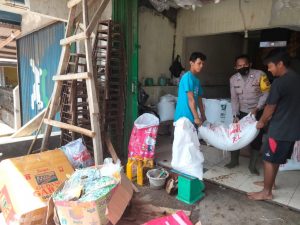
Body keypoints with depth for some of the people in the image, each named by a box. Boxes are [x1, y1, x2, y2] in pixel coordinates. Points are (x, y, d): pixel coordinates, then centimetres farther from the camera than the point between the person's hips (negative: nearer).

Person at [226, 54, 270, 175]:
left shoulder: (260, 75, -16)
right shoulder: (233, 79, -5)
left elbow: (266, 93, -13)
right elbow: (234, 99, -3)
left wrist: (257, 108, -22)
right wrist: (235, 115, -10)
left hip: (257, 113, -2)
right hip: (242, 112, 3)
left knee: (256, 139, 3)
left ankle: (252, 165, 20)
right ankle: (234, 161, 25)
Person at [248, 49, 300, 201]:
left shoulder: (279, 82, -21)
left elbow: (270, 108, -14)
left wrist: (261, 122, 4)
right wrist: (268, 119, 18)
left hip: (280, 129, -9)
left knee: (269, 160, 3)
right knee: (276, 158, 22)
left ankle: (266, 192, 15)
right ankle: (270, 181, 38)